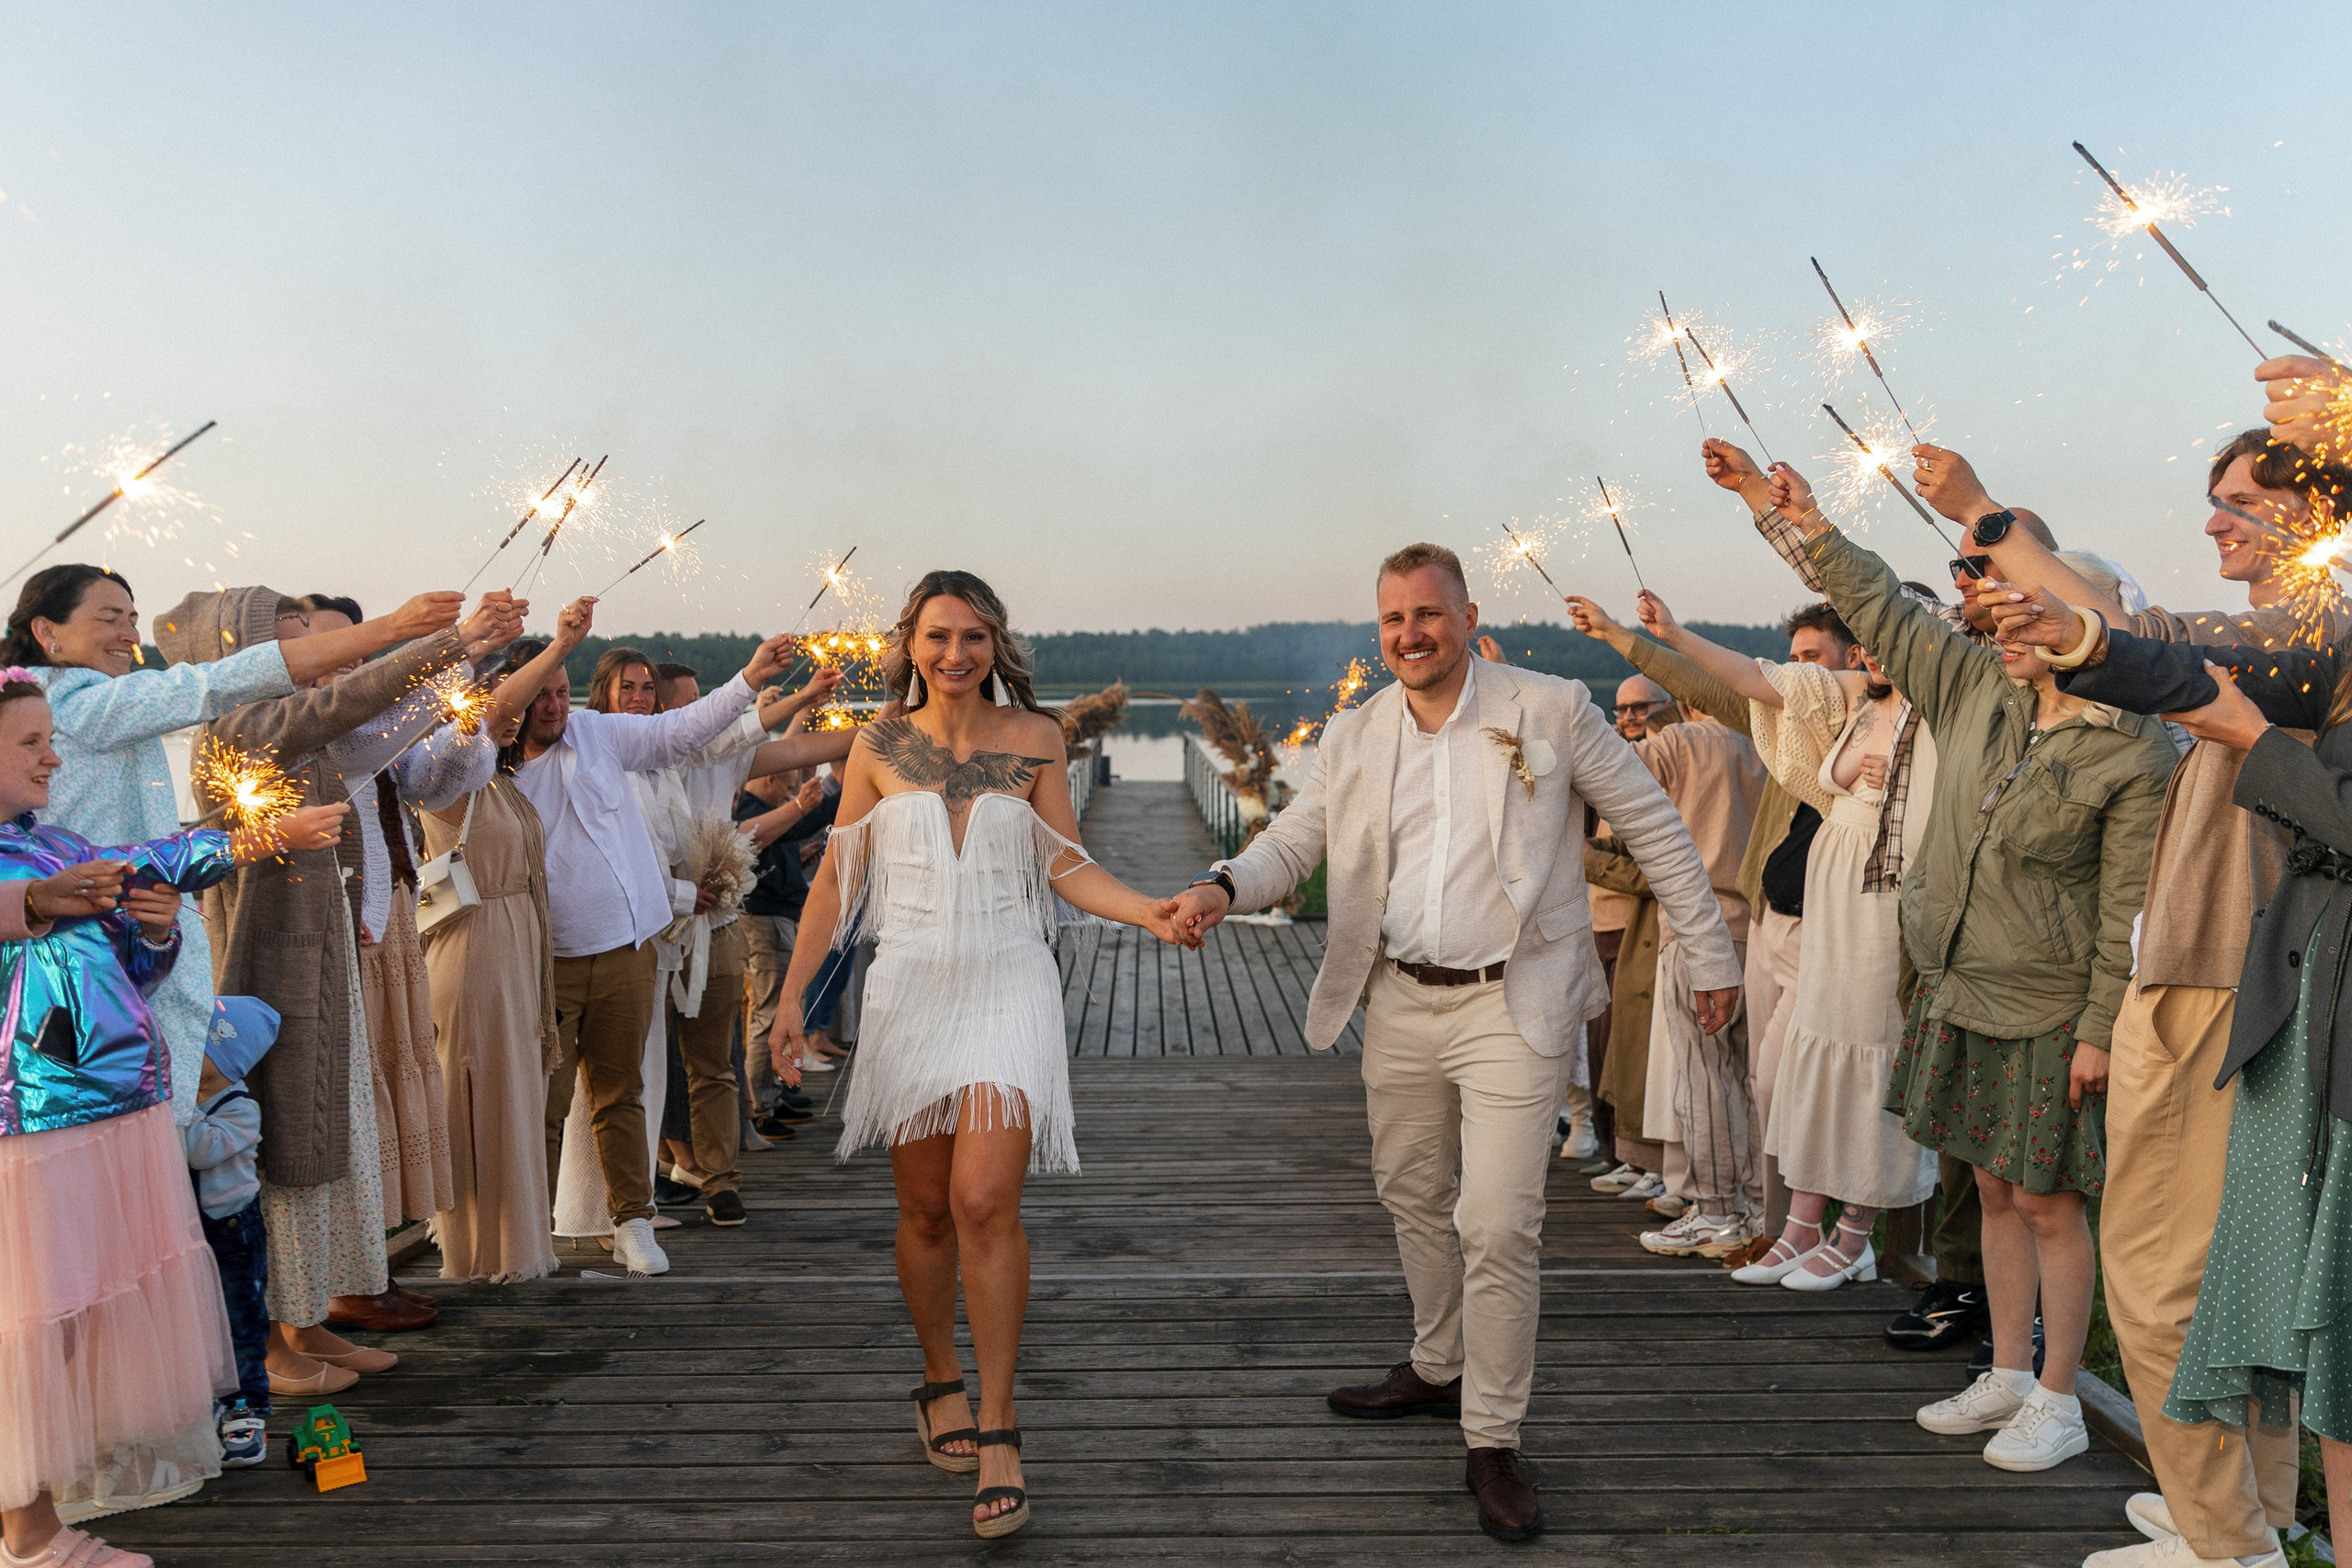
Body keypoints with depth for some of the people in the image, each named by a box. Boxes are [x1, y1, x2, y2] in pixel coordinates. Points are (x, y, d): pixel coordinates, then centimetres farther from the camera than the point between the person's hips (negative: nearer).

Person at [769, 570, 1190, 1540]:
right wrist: (793, 994, 4)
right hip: (910, 987, 2)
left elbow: (1066, 867, 3)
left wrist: (1151, 912, -13)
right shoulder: (878, 748, 5)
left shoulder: (1034, 737, 4)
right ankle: (941, 1382, 30)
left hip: (1008, 986, -1)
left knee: (985, 1202, -13)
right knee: (924, 1208, 8)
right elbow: (837, 877, 8)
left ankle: (995, 1429, -3)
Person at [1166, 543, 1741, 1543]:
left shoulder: (1551, 710, -5)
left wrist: (1708, 956, 1)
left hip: (1510, 1005, -5)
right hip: (1399, 1002, 5)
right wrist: (1225, 886, -19)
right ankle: (1437, 1370, 41)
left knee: (1497, 1226, -6)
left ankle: (1493, 1440, 11)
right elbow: (1295, 839, 3)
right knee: (1412, 1197, 18)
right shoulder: (1353, 737, 6)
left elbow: (1655, 830, 0)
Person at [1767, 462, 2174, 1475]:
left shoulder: (2137, 753, -15)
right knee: (1995, 1191, 15)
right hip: (1960, 993, 6)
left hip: (2048, 1013, -6)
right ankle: (2009, 1377, 29)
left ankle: (2058, 1403, 18)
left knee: (2047, 1200, 3)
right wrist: (1814, 531, 7)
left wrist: (2100, 1030, -15)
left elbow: (2130, 908, -14)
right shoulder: (1977, 687, 1)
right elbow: (1888, 614, 11)